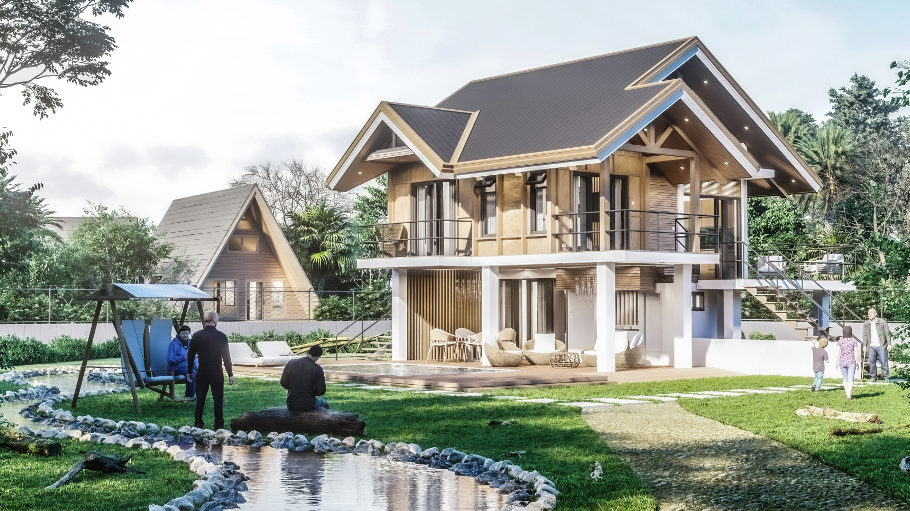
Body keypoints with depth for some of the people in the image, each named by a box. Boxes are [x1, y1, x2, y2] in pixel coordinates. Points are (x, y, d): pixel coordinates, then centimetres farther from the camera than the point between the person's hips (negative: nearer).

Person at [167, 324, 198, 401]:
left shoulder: (189, 343, 14)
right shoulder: (174, 344, -8)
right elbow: (170, 359, -15)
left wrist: (196, 363, 0)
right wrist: (183, 357, -22)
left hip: (188, 366, 7)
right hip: (177, 368, -7)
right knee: (193, 373, -33)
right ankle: (189, 396, -21)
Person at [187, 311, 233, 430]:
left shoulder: (196, 336, 0)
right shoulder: (221, 336, -10)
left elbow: (190, 355, 5)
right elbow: (226, 357, -9)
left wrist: (189, 372, 15)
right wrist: (230, 374, -3)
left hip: (202, 371, 3)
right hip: (216, 371, -3)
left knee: (200, 398, 10)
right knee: (218, 398, 3)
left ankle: (198, 423, 13)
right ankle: (219, 425, 4)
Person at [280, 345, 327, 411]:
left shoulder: (291, 363, -4)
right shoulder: (317, 368, -14)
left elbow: (283, 383, 4)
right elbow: (321, 391, -10)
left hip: (291, 406, 3)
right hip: (308, 406, -3)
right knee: (323, 402, 30)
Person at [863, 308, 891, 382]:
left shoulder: (883, 322, -2)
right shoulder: (866, 324, 8)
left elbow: (887, 333, 0)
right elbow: (865, 335, 13)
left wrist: (889, 344, -5)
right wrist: (864, 345, 6)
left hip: (881, 346, -3)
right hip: (871, 346, 3)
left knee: (884, 361, -2)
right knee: (871, 362, 2)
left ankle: (885, 377, 6)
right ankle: (872, 377, 11)